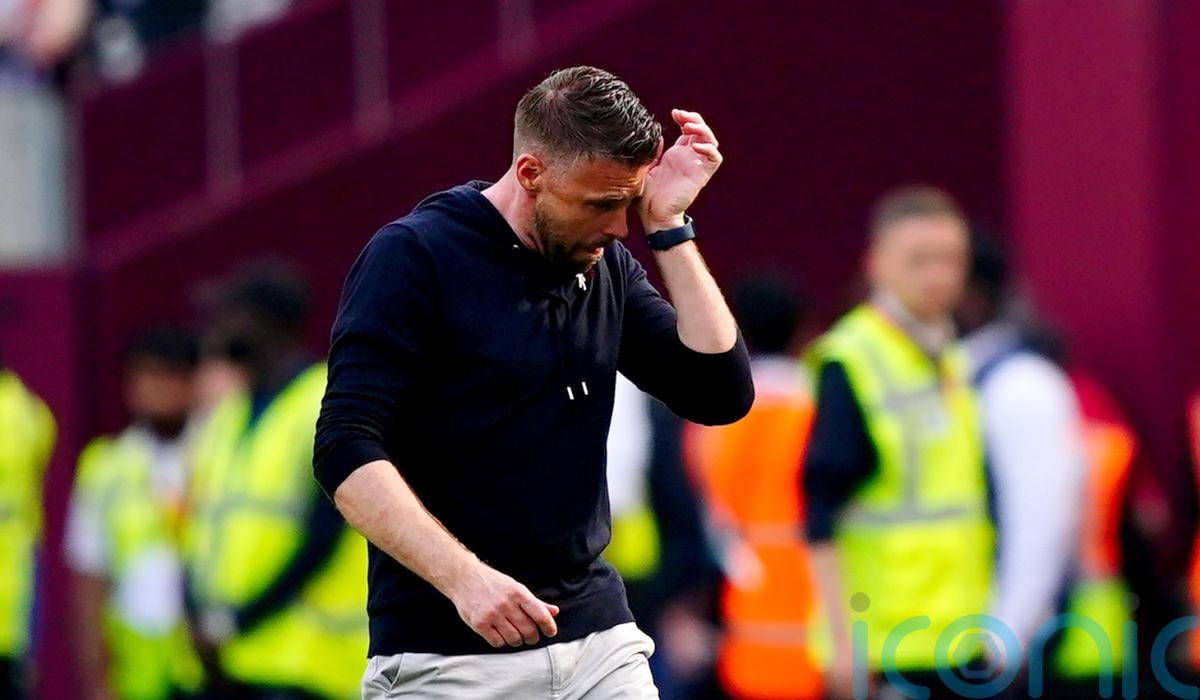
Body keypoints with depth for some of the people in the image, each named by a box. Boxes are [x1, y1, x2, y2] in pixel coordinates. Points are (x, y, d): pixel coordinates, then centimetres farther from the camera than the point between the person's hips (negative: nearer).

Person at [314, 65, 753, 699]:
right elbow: (347, 453, -15)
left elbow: (720, 394, 2)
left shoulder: (608, 267, 11)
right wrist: (465, 577, -26)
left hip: (597, 643, 5)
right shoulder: (413, 255, -8)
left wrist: (669, 224, -2)